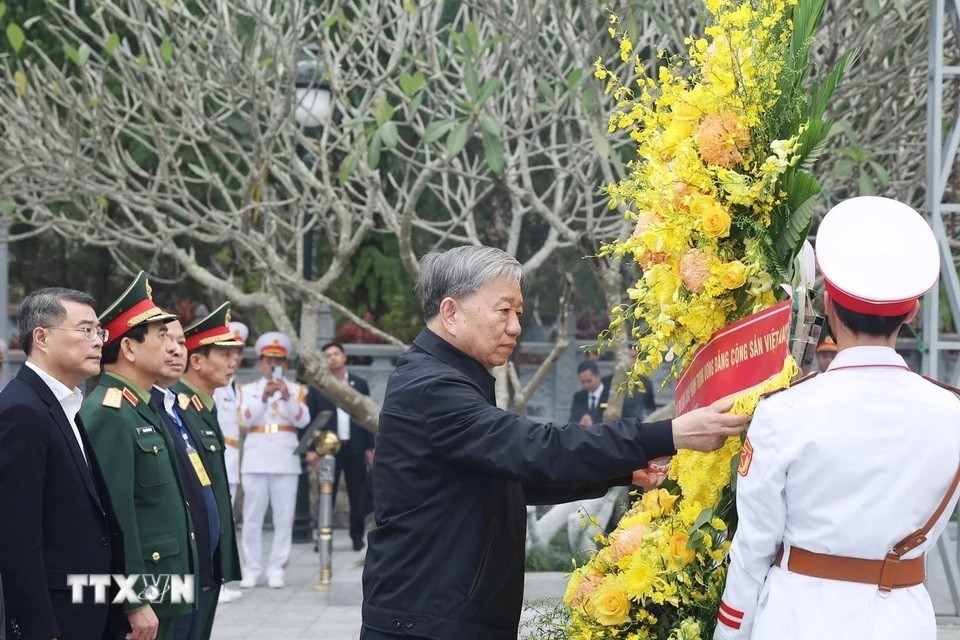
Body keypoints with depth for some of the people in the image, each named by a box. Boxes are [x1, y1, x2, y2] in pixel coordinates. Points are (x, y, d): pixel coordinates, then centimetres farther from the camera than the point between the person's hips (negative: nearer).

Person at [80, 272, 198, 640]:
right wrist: (135, 603, -23)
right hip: (134, 607, -10)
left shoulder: (147, 409, 15)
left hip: (162, 596, 10)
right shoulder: (108, 415, -16)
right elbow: (114, 516, -22)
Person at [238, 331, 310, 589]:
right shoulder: (248, 390, 12)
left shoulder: (296, 390, 11)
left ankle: (276, 570, 2)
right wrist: (264, 396, -17)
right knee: (252, 518, -1)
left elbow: (302, 420, -4)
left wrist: (287, 397, -18)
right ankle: (251, 570, 3)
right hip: (256, 459, 0)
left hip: (285, 459, 0)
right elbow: (245, 419, -4)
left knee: (284, 518, -2)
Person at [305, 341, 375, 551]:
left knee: (357, 495, 2)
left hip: (355, 448, 1)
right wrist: (311, 448, -7)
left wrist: (369, 447, 4)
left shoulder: (360, 384, 9)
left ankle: (357, 536, 10)